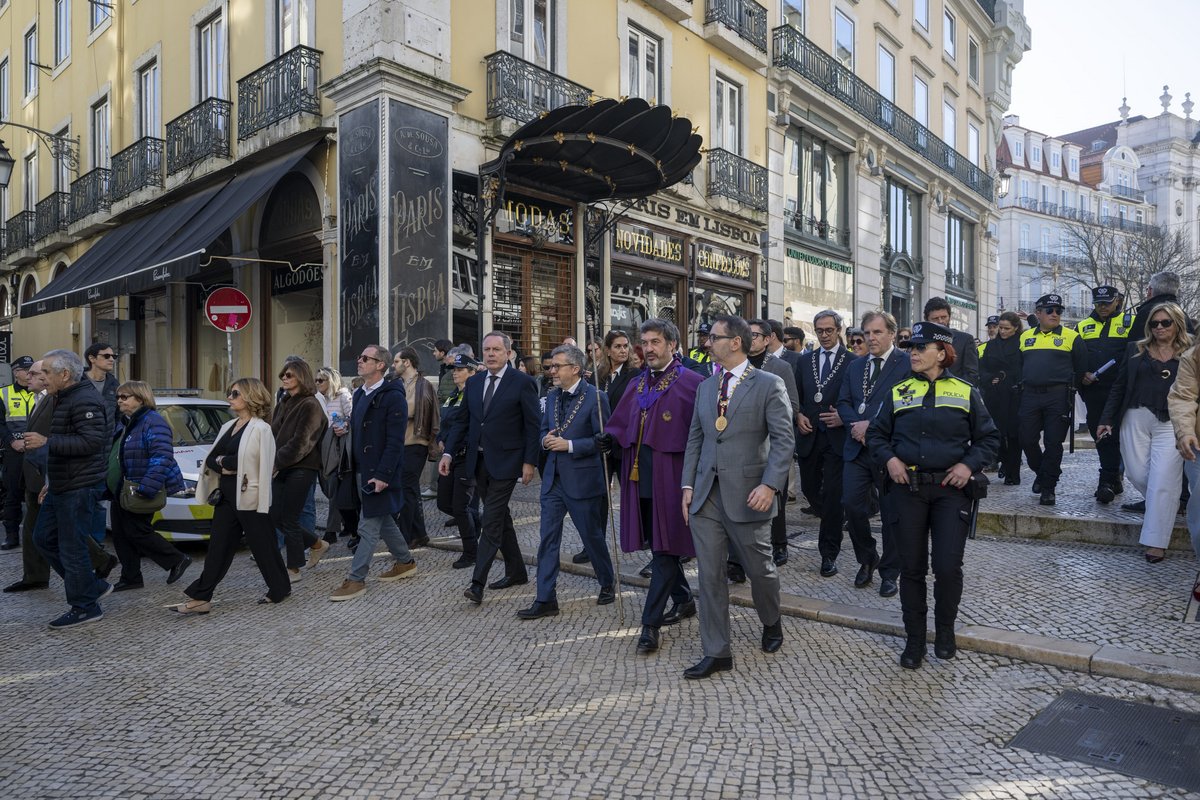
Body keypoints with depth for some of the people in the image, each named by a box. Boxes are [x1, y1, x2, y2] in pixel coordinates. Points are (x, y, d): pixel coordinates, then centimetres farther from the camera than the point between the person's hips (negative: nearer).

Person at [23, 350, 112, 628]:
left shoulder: (84, 401, -17)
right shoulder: (64, 398, 16)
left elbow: (91, 441, -27)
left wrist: (47, 441, -24)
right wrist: (52, 482, 23)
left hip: (79, 488, -11)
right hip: (61, 487, 11)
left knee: (71, 548, -4)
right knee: (43, 538, 17)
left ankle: (85, 608, 9)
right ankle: (94, 586, 24)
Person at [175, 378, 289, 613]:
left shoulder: (261, 429, -11)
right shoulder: (228, 427, 14)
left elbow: (265, 468, -15)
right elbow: (210, 458, 13)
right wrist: (221, 464, -7)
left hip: (250, 499, -7)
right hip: (226, 497, 7)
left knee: (263, 546, 4)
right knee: (218, 547, 8)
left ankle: (280, 589, 21)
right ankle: (200, 597, 11)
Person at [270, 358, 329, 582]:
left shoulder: (310, 405, -12)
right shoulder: (284, 403, 14)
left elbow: (300, 443, -18)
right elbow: (274, 434, 14)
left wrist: (276, 462, -18)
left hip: (301, 469, -8)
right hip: (281, 469, 8)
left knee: (289, 519, -3)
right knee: (275, 517, 9)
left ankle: (293, 570, 12)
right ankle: (317, 544, 27)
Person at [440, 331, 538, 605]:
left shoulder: (522, 383, -7)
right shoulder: (473, 383, 10)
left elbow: (532, 426, -8)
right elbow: (464, 422, 13)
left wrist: (530, 462, -12)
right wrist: (448, 453, 4)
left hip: (505, 462, -6)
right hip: (479, 461, 6)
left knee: (492, 520, -8)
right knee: (500, 517, 15)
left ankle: (478, 583, -7)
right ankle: (516, 572, 29)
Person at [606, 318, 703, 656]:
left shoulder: (690, 382, -8)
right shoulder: (637, 384, 12)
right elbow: (619, 427, 13)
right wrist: (606, 439, -7)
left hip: (671, 478, -7)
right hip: (639, 476, 7)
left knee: (665, 548, 0)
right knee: (658, 546, 16)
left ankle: (651, 623, 6)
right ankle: (684, 600, 35)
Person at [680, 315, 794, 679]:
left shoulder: (769, 385, -4)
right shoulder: (705, 387, 13)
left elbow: (783, 440, -9)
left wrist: (770, 485, -19)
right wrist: (688, 485, 7)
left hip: (747, 494, -4)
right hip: (706, 495, 5)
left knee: (759, 568, 12)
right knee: (709, 575, 5)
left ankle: (771, 623, 42)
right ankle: (717, 653, 17)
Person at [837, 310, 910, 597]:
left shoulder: (907, 363, -6)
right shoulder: (855, 366, 14)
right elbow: (843, 402, 10)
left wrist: (872, 425, -18)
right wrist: (857, 425, -10)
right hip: (857, 447, 5)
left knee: (891, 513, 6)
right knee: (851, 505, 0)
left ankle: (889, 572, 21)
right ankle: (867, 560, 23)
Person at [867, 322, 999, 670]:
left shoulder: (965, 392, 5)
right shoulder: (898, 392, 8)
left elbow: (989, 438, 7)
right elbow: (876, 434, 12)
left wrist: (969, 464, -9)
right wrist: (889, 459, -6)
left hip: (951, 489, -1)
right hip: (908, 488, 2)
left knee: (948, 567, -6)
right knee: (911, 567, 6)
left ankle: (945, 631, 22)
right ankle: (914, 640, 20)